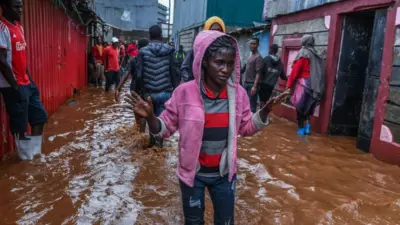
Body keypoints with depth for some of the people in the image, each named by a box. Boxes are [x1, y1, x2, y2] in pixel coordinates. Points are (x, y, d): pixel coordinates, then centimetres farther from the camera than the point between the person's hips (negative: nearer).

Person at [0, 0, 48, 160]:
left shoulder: (19, 27, 12)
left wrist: (30, 80, 14)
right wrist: (15, 86, -18)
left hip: (27, 83, 9)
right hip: (14, 86, -9)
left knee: (40, 116, 14)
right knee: (19, 123, 3)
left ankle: (35, 151, 26)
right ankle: (26, 155, 18)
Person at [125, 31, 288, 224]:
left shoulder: (238, 93, -9)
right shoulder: (185, 92, -18)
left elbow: (246, 128, 5)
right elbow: (165, 128, -9)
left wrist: (265, 111, -9)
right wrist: (150, 117, -28)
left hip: (224, 173, 2)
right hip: (192, 173, -2)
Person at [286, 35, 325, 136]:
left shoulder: (303, 53, -5)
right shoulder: (316, 55, 14)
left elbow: (295, 70, -11)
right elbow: (318, 72, 12)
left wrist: (289, 84, -9)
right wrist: (316, 83, 15)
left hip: (304, 83, -6)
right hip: (314, 85, 6)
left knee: (300, 106, 3)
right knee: (308, 106, 16)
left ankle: (301, 128, 7)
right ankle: (307, 125, 7)